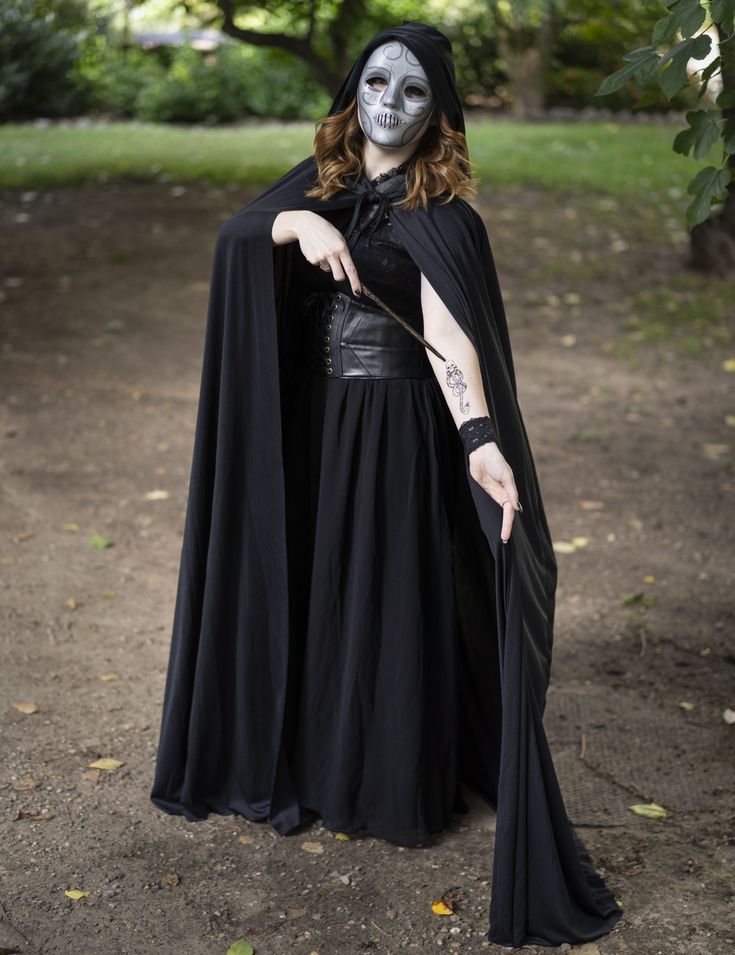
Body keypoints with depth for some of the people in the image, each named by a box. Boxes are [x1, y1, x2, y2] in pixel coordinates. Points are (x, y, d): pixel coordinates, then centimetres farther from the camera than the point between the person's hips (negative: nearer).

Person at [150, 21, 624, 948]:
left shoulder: (437, 216, -11)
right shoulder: (318, 182, 6)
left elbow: (447, 334, -26)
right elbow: (234, 230, -10)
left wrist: (480, 440, -41)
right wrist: (301, 223, -30)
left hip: (397, 430, -5)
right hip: (310, 421, 5)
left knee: (389, 600, 4)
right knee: (305, 585, 13)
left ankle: (393, 782, 23)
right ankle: (308, 756, 33)